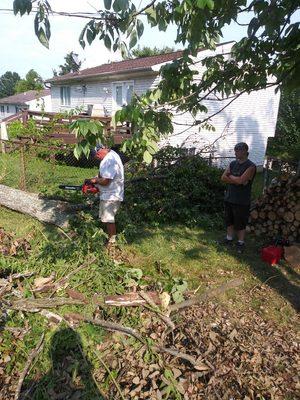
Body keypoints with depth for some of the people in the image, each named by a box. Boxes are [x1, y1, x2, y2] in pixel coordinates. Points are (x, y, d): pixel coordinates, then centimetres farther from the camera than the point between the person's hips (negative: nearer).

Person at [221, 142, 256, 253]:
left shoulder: (250, 166, -12)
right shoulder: (233, 163, 8)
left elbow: (241, 180, -23)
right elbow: (223, 178, -2)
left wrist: (230, 176, -7)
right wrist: (236, 180, -14)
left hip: (242, 201, -6)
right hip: (229, 198, 6)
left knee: (240, 223, 5)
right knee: (229, 220, 16)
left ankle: (241, 243, 20)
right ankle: (229, 239, 31)